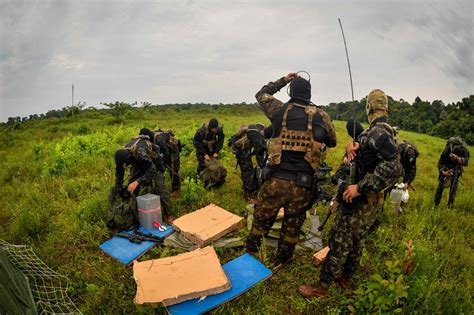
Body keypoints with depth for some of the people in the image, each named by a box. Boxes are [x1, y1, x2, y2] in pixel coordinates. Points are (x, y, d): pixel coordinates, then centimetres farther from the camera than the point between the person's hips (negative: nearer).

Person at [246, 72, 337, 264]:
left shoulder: (280, 110, -1)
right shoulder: (321, 116, 1)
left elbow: (261, 95, 18)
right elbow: (332, 142, 16)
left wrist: (283, 80, 22)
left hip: (276, 179, -1)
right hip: (303, 183, 1)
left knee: (262, 218, 18)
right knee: (293, 225, 19)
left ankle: (250, 254, 35)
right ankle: (282, 260, 38)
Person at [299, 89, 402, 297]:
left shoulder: (379, 132, -21)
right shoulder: (382, 131, 10)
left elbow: (393, 168, -31)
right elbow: (361, 154, 12)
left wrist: (360, 187, -28)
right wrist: (351, 147, -11)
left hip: (362, 201, -9)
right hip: (369, 200, 9)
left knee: (339, 242, 0)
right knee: (354, 241, 21)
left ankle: (322, 287, 14)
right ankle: (345, 277, 39)